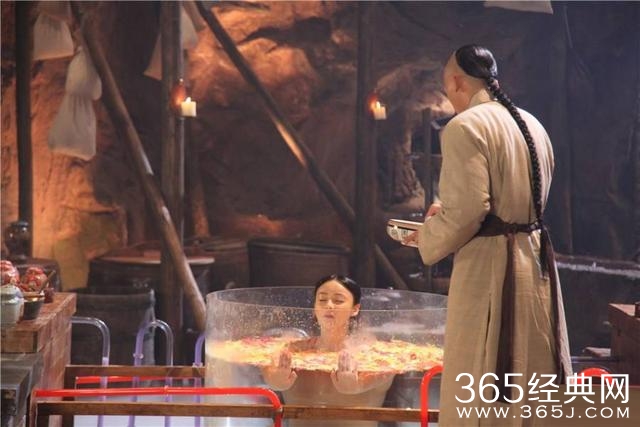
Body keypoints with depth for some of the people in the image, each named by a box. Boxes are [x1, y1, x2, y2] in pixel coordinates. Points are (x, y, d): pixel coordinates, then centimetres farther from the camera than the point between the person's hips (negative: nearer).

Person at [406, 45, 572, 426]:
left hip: (490, 266, -8)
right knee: (530, 375, 17)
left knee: (482, 393, 1)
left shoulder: (465, 126, -14)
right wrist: (447, 211, 22)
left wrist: (426, 238, -3)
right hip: (535, 260, 9)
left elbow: (467, 212, -21)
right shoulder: (531, 125, 12)